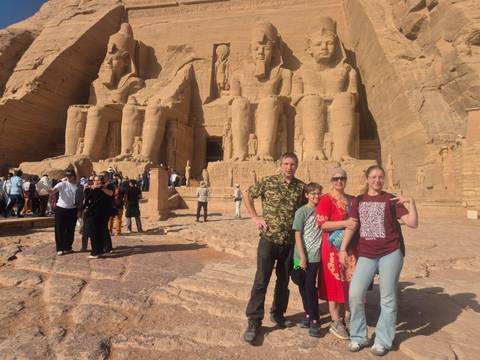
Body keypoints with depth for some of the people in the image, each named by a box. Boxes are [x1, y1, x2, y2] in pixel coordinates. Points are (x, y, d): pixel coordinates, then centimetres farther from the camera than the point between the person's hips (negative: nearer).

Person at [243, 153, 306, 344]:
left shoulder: (301, 187, 2)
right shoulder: (268, 182, -5)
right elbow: (247, 194, 5)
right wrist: (255, 217, -2)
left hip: (290, 242, 3)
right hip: (269, 239, -3)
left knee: (284, 280, 16)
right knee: (261, 281, -4)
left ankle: (278, 314, 36)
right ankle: (254, 321, 8)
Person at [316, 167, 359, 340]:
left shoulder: (352, 200, 12)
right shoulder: (326, 199, -7)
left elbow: (358, 220, 25)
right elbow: (322, 224, -16)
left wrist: (356, 224, 4)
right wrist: (345, 223, -22)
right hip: (333, 248, -6)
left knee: (347, 283, 11)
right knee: (334, 283, 0)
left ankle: (342, 318, 27)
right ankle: (335, 323, 11)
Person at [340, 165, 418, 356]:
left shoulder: (391, 200, 2)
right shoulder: (359, 201, 10)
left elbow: (413, 223, -4)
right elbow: (351, 226, 10)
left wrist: (411, 202, -17)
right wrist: (343, 249, 4)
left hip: (391, 253, -2)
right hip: (366, 255, 2)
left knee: (388, 298, 5)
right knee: (355, 294, -4)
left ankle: (382, 341, 20)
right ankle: (358, 337, 15)